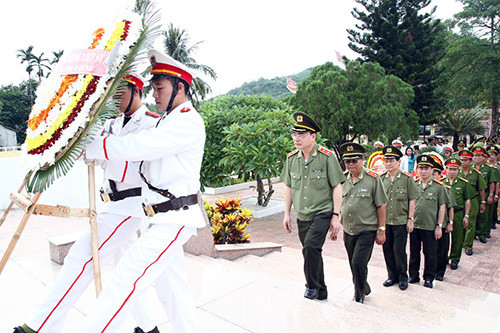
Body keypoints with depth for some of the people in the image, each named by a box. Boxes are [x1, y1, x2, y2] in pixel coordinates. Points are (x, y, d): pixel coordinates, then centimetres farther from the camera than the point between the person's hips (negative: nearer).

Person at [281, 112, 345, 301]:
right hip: (302, 217, 6)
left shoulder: (326, 157, -11)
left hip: (322, 214, -5)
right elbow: (288, 188, 11)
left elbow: (337, 187, -8)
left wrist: (336, 216, -11)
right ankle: (321, 292, 34)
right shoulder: (291, 159, 3)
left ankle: (312, 286, 1)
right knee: (312, 253, 15)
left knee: (310, 246, -24)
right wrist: (286, 214, 9)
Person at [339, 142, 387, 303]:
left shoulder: (373, 179, -8)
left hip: (367, 231, -5)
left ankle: (359, 294, 13)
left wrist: (381, 230, -6)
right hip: (348, 231, 5)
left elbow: (381, 206, -5)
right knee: (354, 265, 14)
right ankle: (365, 289, 40)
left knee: (358, 262, -12)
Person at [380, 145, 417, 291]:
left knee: (399, 250, -1)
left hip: (401, 221, -3)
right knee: (387, 249, 9)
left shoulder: (407, 178, -4)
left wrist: (410, 219, -5)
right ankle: (392, 275, 26)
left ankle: (403, 277, 19)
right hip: (384, 221, 4)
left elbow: (412, 200, -1)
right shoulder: (381, 179, 5)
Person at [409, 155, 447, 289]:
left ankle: (429, 278, 25)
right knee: (414, 252, 12)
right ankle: (414, 275, 27)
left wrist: (439, 226, -5)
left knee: (430, 254, 9)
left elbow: (442, 207, -2)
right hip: (414, 226, 3)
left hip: (430, 227, -3)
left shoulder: (438, 186, -3)